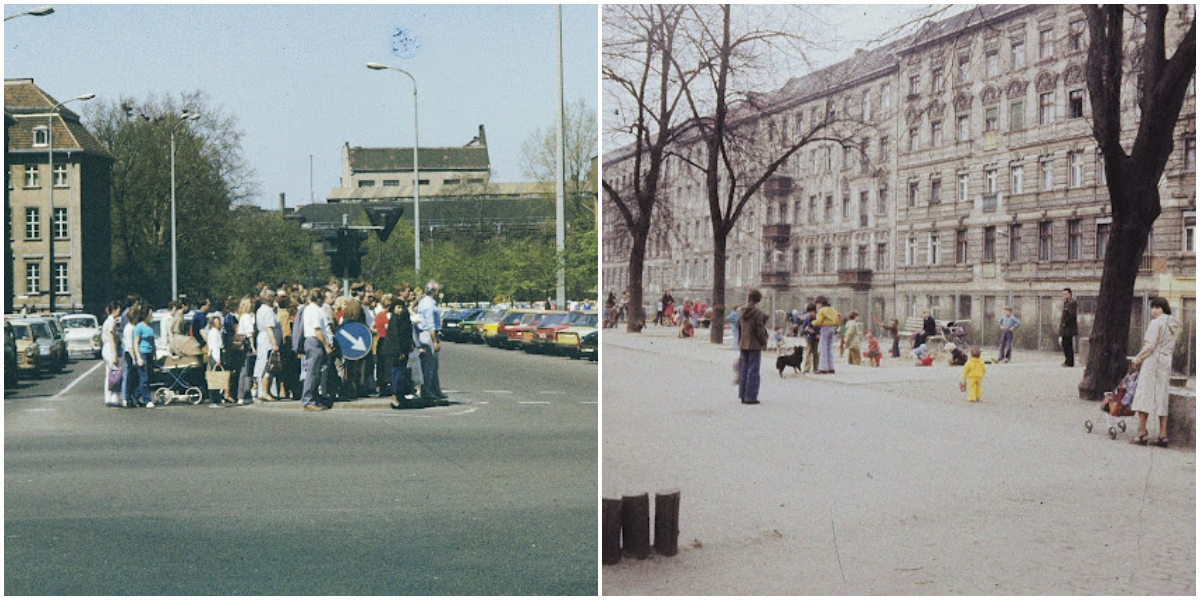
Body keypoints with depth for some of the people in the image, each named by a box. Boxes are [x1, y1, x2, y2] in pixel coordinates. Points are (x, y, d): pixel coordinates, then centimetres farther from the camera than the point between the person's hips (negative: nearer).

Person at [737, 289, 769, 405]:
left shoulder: (742, 314, 7)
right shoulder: (759, 314, -13)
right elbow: (760, 331, -14)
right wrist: (764, 343, 0)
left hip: (743, 346, 6)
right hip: (754, 346, -6)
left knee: (743, 370, 13)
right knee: (753, 371, -2)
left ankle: (743, 395, 17)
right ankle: (750, 397, -1)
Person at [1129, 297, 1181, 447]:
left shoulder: (1156, 323, -12)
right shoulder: (1174, 324, 13)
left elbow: (1150, 345, -17)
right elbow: (1172, 347, 17)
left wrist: (1138, 359, -5)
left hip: (1152, 361, -8)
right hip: (1166, 363, 8)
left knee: (1144, 395, -4)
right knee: (1162, 398, 9)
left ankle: (1142, 433, -6)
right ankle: (1162, 436, 7)